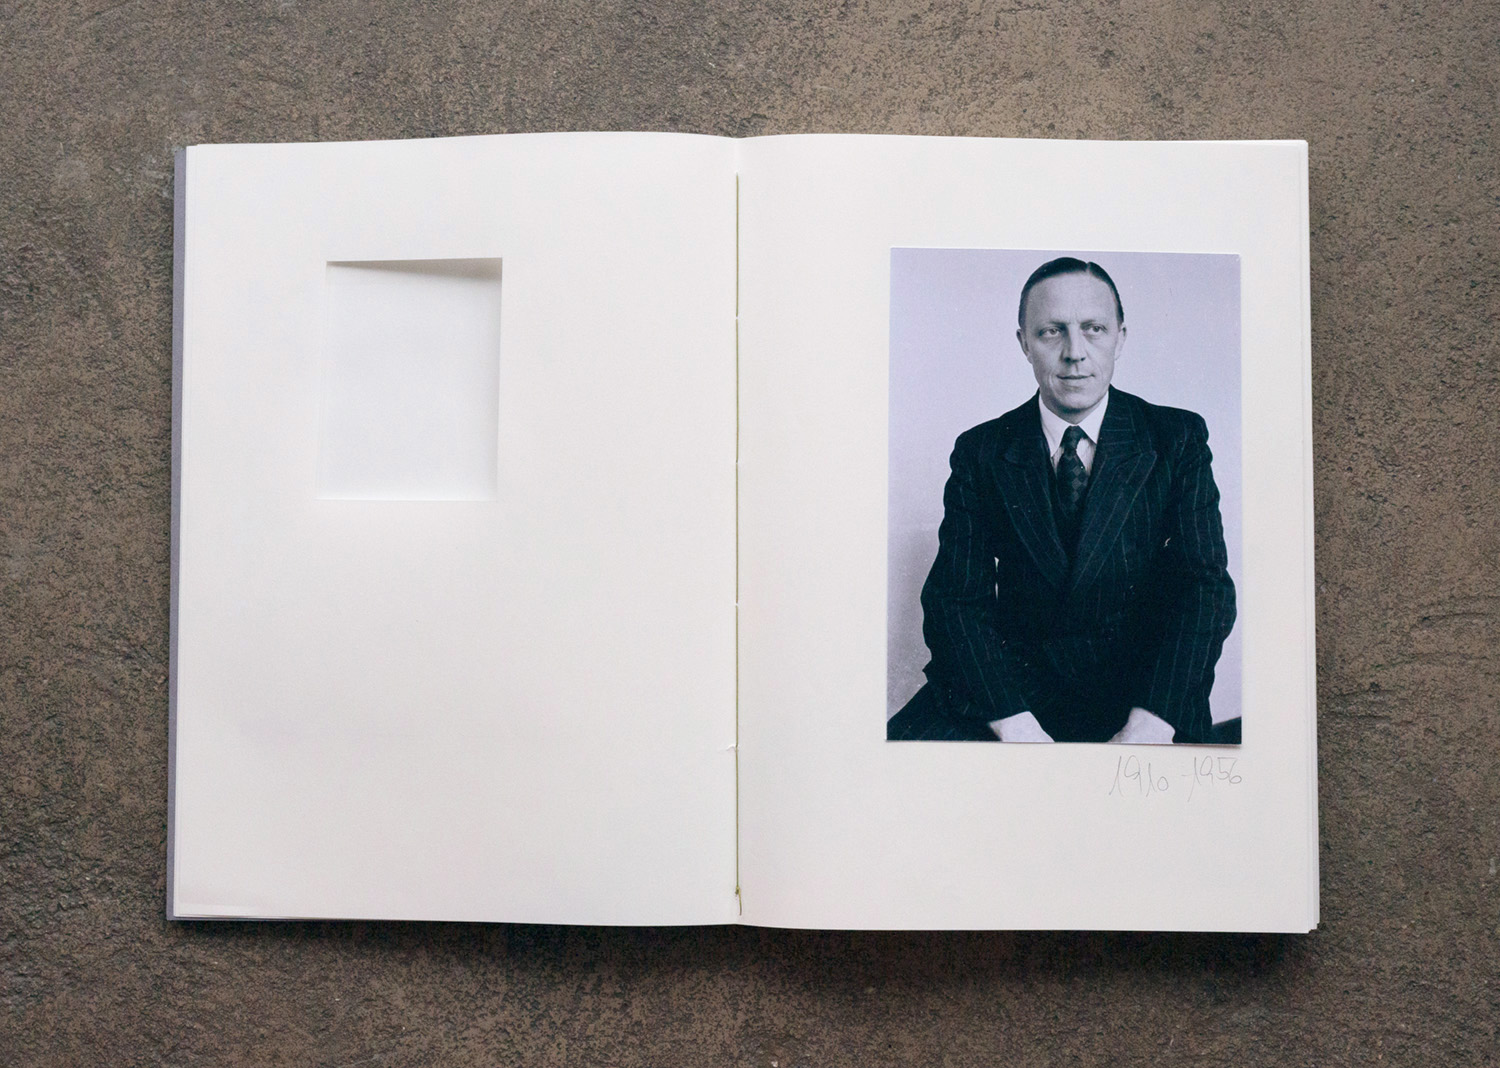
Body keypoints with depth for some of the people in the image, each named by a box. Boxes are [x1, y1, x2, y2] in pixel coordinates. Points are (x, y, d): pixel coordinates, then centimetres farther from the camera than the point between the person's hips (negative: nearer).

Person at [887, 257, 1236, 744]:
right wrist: (1017, 726, -20)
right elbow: (955, 599, -3)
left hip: (1139, 681, -1)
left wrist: (1147, 727, -22)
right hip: (1014, 675, 1)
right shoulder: (980, 452, 5)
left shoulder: (1179, 439, 4)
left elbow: (1204, 586, -5)